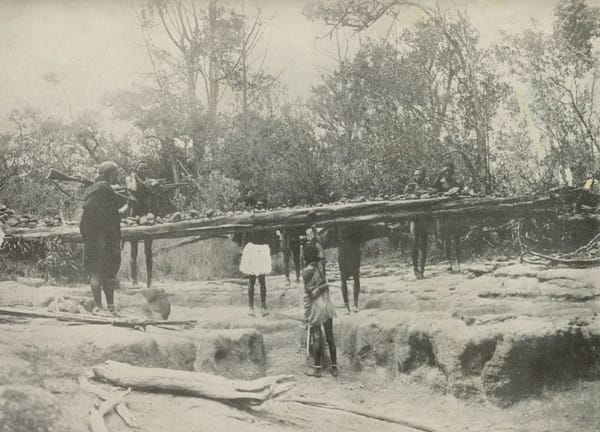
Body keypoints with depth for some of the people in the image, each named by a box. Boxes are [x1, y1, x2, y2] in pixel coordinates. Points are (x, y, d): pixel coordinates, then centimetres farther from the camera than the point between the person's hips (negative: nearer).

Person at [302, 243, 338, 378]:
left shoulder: (307, 271, -16)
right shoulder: (320, 265, 0)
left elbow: (310, 293, -15)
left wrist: (307, 314, -9)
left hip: (315, 306, -6)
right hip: (327, 304, 6)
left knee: (317, 337, 4)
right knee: (330, 335, 11)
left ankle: (317, 368, 14)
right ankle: (334, 366, 19)